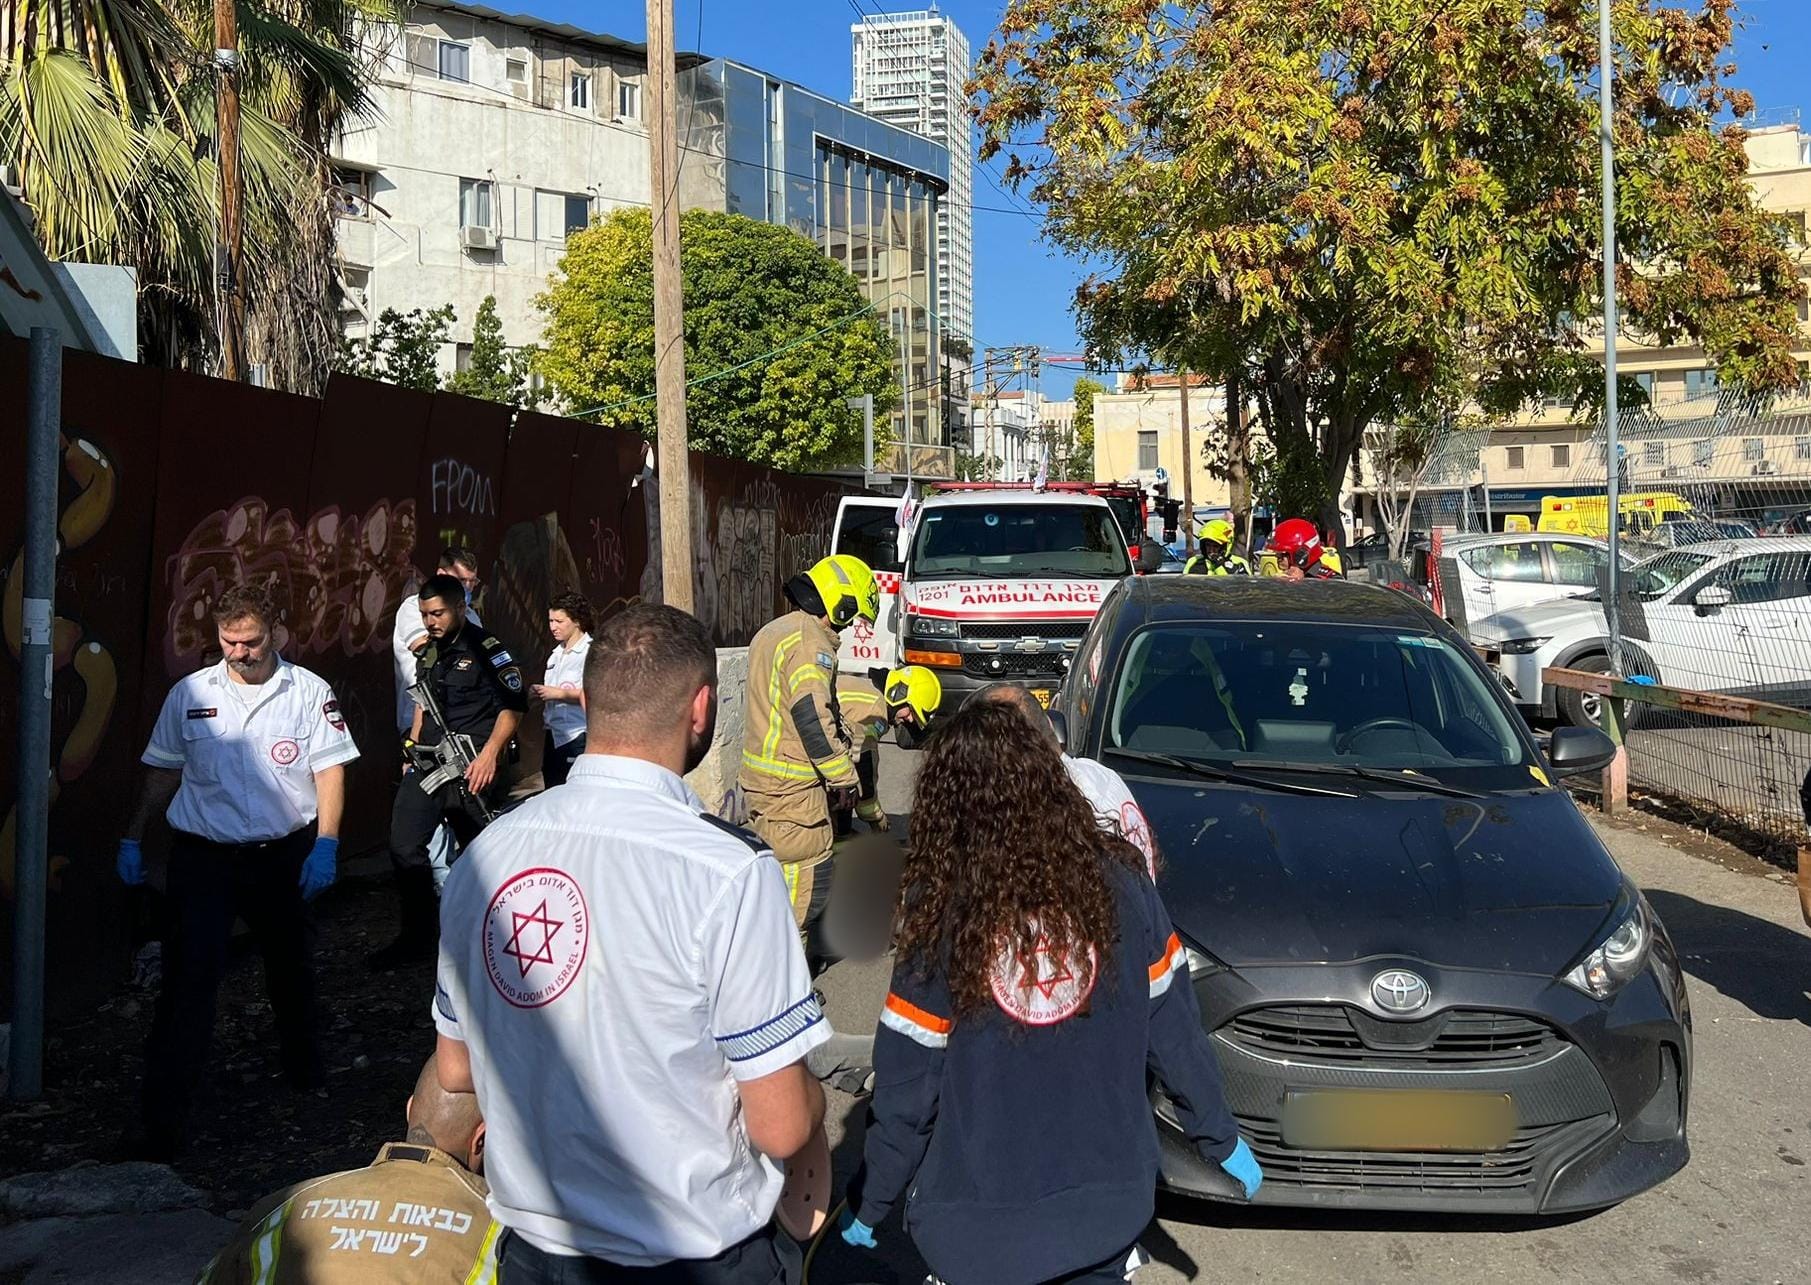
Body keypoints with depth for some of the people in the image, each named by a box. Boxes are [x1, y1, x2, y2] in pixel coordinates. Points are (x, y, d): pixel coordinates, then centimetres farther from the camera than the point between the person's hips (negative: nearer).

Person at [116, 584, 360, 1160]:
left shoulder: (308, 692, -4)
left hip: (284, 854, 1)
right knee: (188, 978, -7)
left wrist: (326, 845, -13)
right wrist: (133, 839, 8)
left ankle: (303, 1066, 42)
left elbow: (330, 771, -5)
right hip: (203, 854, 0)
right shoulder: (190, 694, 1)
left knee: (292, 967, 18)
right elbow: (162, 773, 10)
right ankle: (163, 1114, 0)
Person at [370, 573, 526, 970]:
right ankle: (417, 937, 13)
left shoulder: (484, 649, -10)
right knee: (404, 845, 3)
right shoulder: (427, 653, 12)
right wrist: (411, 750, 21)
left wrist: (490, 753, -18)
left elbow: (514, 703, -12)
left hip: (471, 767, -7)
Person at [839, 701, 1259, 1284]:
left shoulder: (939, 911, -16)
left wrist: (868, 1203, 4)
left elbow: (905, 1089, -10)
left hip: (981, 1218, -1)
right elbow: (1175, 1031, -3)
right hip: (1111, 1197, 2)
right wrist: (1222, 1140, 13)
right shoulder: (1119, 882, -12)